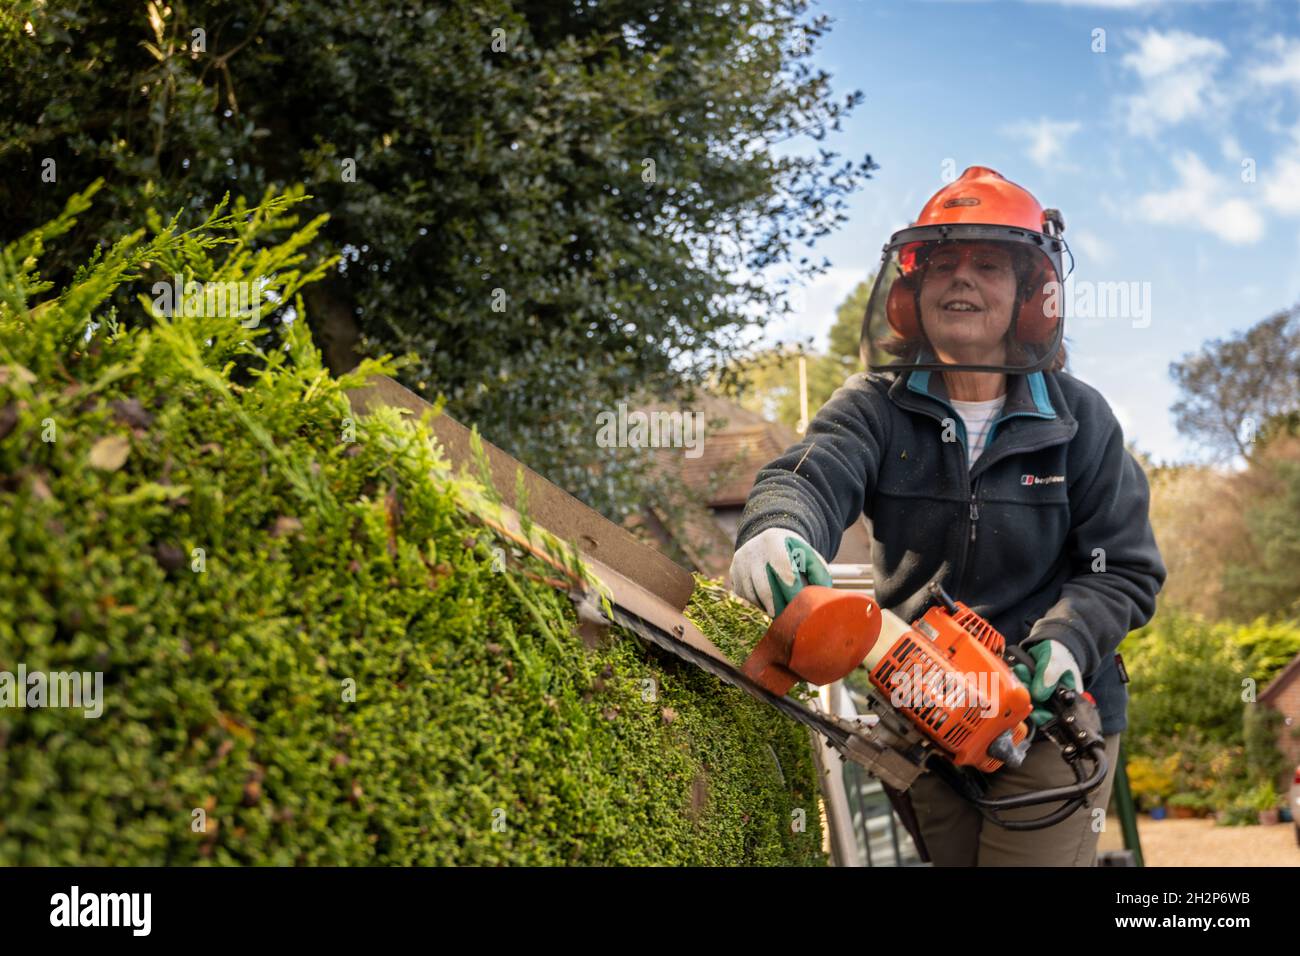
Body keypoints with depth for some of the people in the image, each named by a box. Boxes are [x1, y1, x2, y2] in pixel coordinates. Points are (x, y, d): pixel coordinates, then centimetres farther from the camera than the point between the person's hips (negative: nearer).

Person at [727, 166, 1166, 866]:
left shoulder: (1077, 419, -3)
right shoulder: (873, 407, -4)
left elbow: (1125, 570, -1)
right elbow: (809, 478, -25)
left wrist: (1066, 641, -21)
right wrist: (776, 531, -49)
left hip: (1050, 716, -2)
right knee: (948, 856, 15)